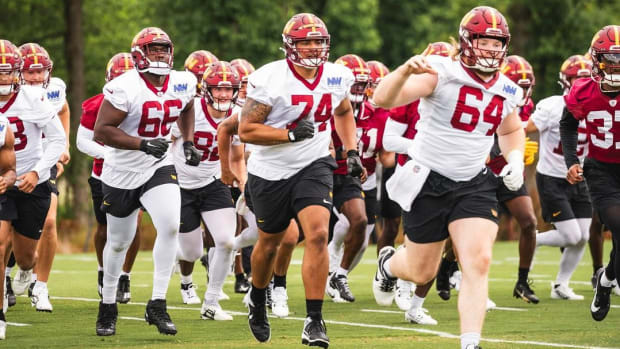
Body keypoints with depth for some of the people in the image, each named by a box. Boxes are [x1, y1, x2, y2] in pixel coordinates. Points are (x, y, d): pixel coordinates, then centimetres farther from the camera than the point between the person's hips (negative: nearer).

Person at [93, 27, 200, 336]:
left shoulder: (181, 84, -3)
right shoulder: (124, 88, -21)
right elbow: (101, 131, -24)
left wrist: (188, 142, 7)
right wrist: (143, 144, -31)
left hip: (158, 168, 3)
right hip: (122, 172, -3)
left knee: (170, 226, -20)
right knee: (119, 242, 11)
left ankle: (157, 305, -11)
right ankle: (108, 305, 33)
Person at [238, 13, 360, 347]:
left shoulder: (336, 77, -3)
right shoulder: (269, 79, -18)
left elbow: (343, 112, 20)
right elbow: (246, 130, -19)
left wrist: (351, 150, 8)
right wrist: (291, 134, -27)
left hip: (313, 166, 2)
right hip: (271, 172, -2)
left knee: (318, 234, -19)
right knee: (269, 243, 15)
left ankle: (314, 321, -14)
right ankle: (257, 300, 45)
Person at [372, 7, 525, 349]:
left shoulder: (507, 91, 3)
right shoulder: (441, 73, -17)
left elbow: (511, 131, 25)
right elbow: (383, 99, -29)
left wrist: (515, 159, 5)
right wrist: (406, 70, -48)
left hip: (474, 185, 4)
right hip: (428, 182, -4)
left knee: (478, 263, -16)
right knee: (422, 273, 11)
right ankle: (389, 263, 48)